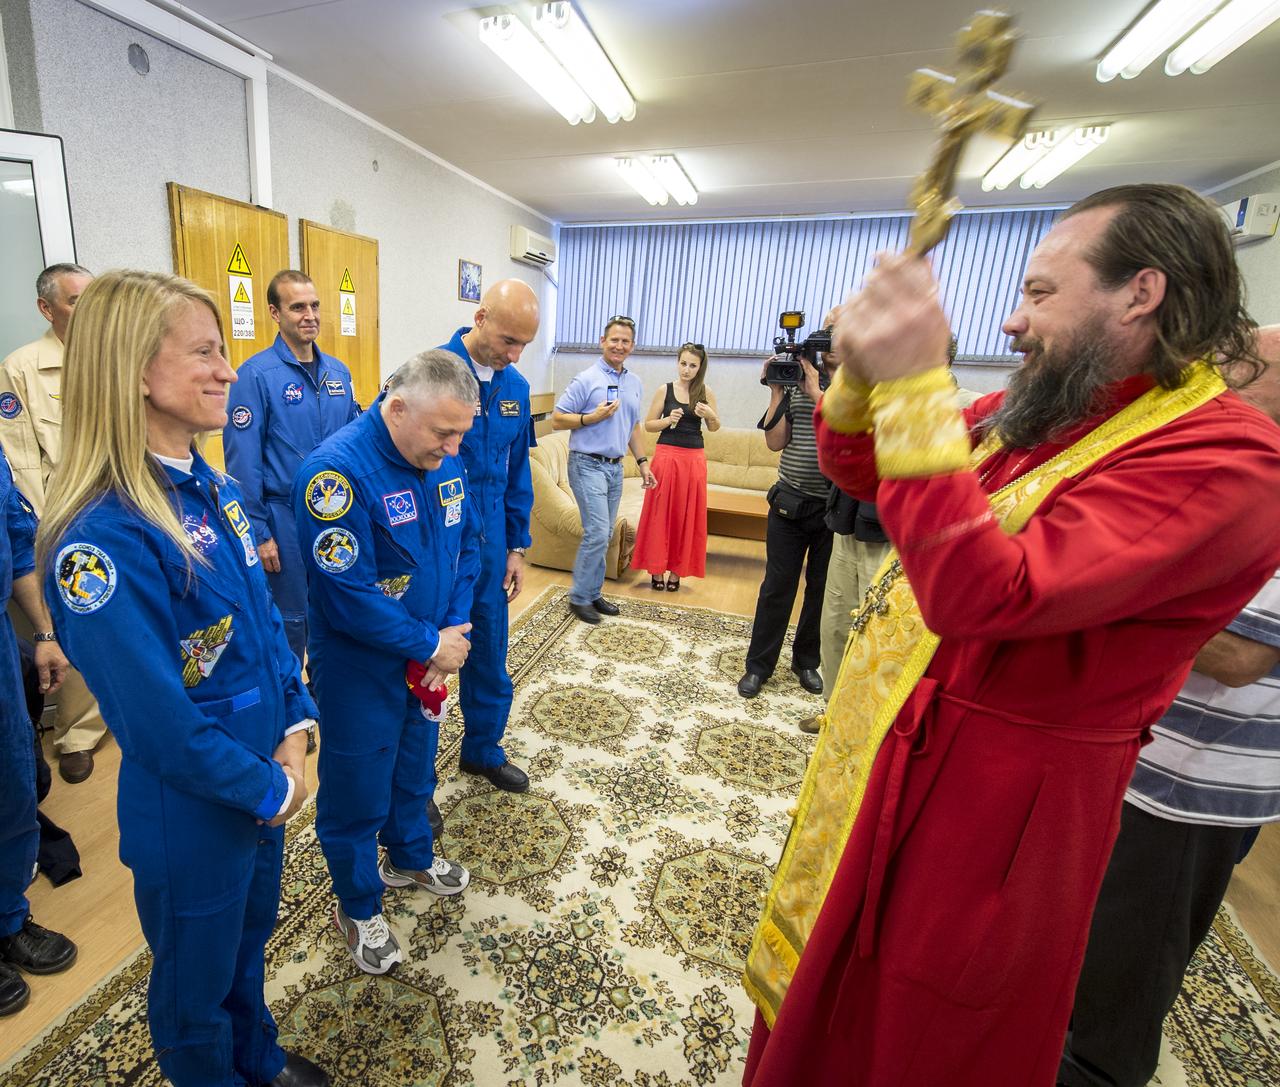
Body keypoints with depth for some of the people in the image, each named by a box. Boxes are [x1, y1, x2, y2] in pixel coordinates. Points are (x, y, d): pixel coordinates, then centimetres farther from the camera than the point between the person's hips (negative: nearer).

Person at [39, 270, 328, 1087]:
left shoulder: (216, 489, -2)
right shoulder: (105, 536, -27)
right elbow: (159, 724, -25)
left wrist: (293, 731, -4)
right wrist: (268, 790, -13)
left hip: (264, 782, 8)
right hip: (191, 813, -7)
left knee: (249, 942, 31)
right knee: (196, 983, 22)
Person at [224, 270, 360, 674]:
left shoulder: (338, 371, 6)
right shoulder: (257, 374, -11)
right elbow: (243, 461, -12)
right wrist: (258, 533, -12)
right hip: (286, 518, -5)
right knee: (290, 619, 10)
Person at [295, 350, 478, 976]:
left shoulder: (444, 458, -5)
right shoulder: (338, 470, -27)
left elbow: (467, 544, 3)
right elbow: (348, 594, -29)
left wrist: (453, 629, -9)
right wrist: (431, 645, -20)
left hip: (428, 658, 7)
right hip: (359, 669, -6)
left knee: (415, 765, 26)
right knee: (358, 787, 14)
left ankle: (411, 857, 53)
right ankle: (358, 906, 40)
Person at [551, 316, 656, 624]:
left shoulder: (634, 383, 12)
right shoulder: (586, 379, -8)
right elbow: (557, 419, -8)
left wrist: (642, 462, 15)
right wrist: (592, 417, -19)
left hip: (615, 468, 7)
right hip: (588, 465, -7)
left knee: (604, 535, 11)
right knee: (597, 533, -12)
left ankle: (594, 593, 22)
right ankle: (579, 597, 2)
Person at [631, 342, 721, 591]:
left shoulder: (706, 392, 3)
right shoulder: (665, 390, 1)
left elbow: (714, 428, 11)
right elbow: (648, 425, 4)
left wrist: (710, 415, -10)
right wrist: (668, 419, -14)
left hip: (694, 458, 1)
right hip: (667, 455, -1)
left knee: (686, 516, 5)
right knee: (660, 513, 1)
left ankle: (676, 569, 16)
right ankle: (656, 567, 13)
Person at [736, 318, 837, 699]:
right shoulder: (797, 379, 4)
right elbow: (776, 441, 0)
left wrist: (815, 392, -18)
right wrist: (777, 391, -7)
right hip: (790, 503, 1)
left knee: (822, 589, 12)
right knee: (777, 587, 6)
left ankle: (807, 661, 30)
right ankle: (759, 665, 17)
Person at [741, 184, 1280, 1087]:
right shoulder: (1037, 413, 4)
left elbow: (982, 596, -35)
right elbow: (856, 471, 9)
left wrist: (917, 388, -36)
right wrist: (862, 375, -10)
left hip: (990, 792, -7)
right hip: (880, 745, 8)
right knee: (831, 982, 30)